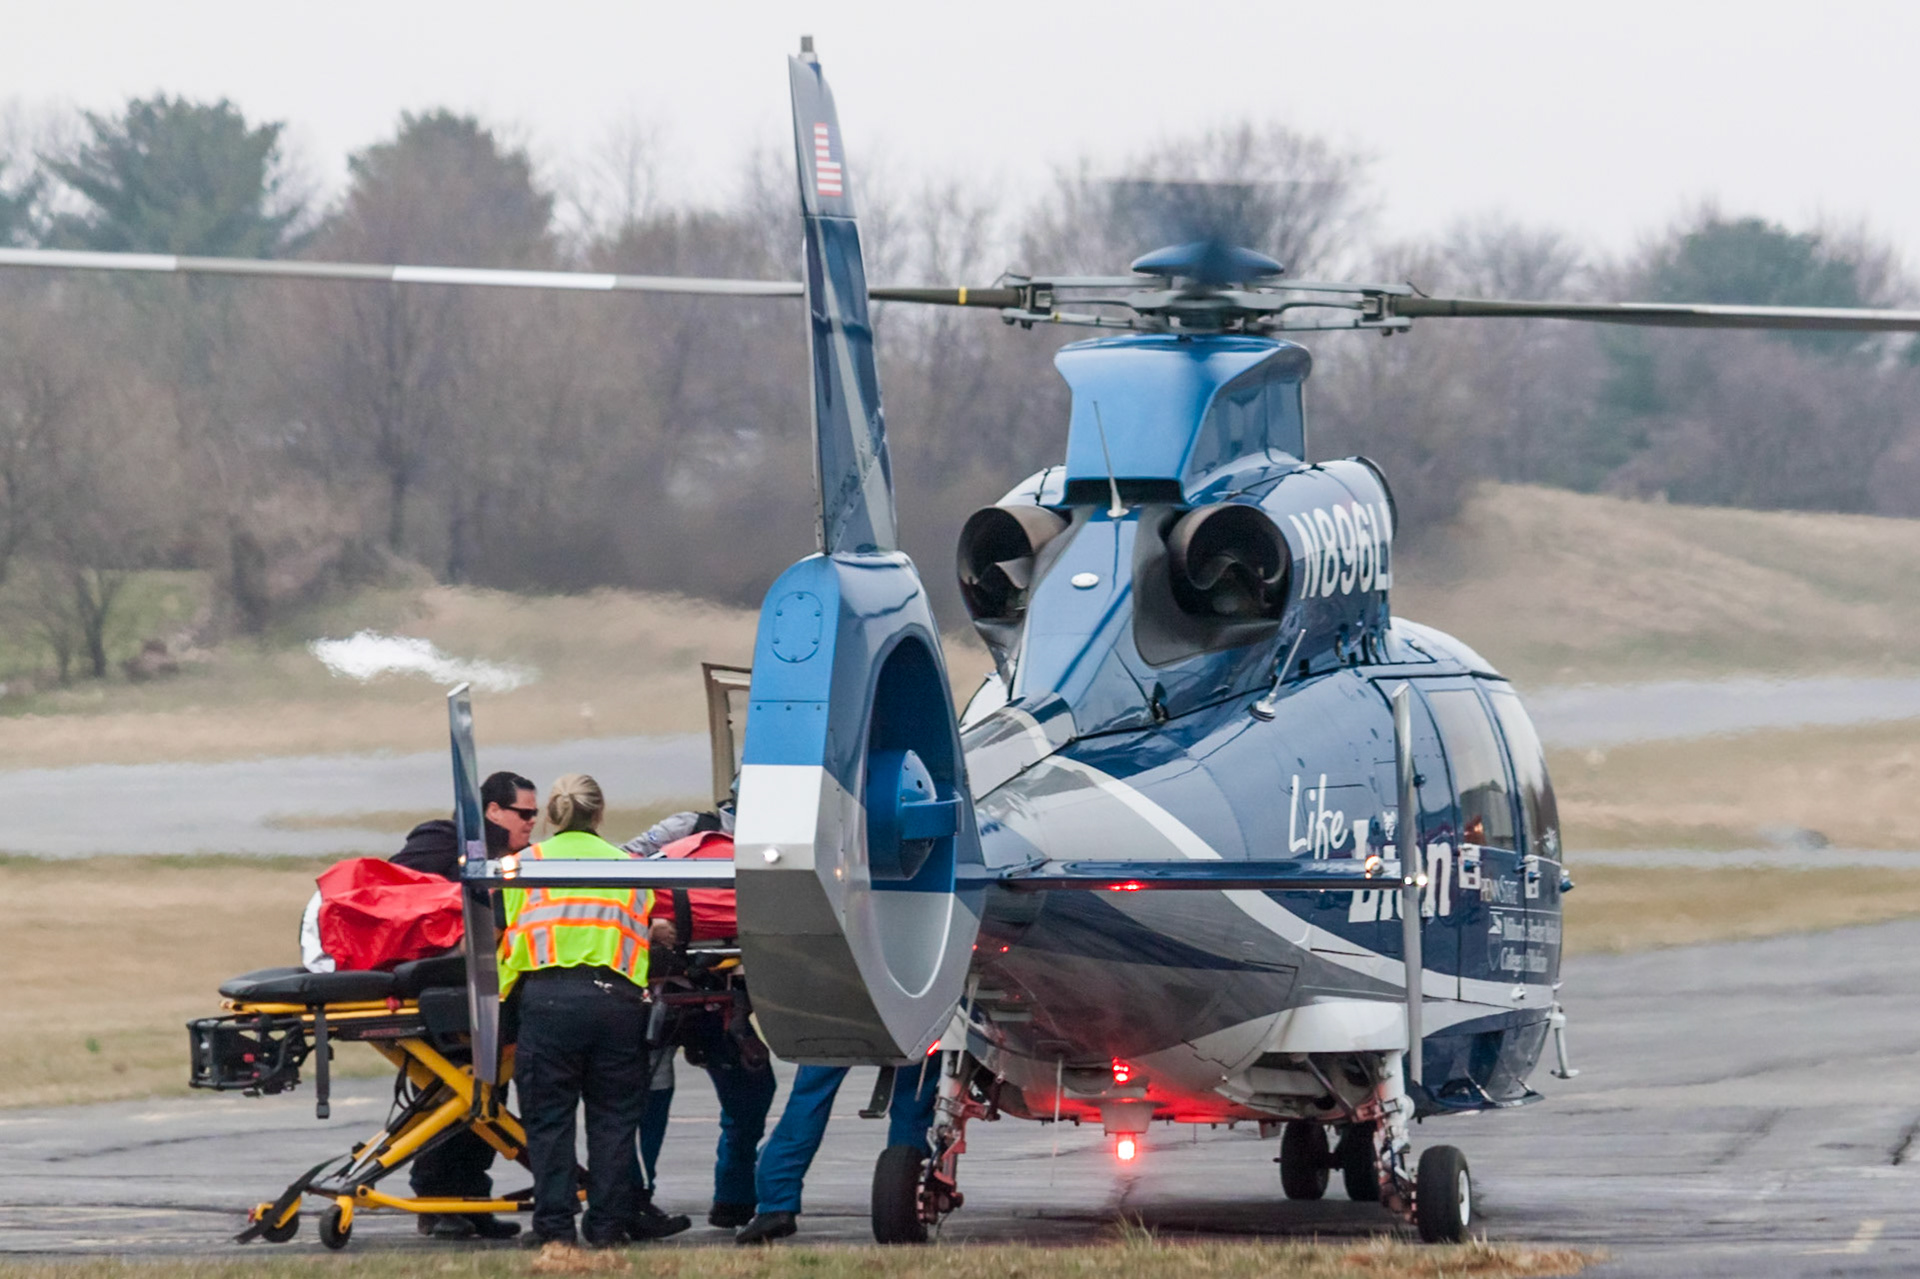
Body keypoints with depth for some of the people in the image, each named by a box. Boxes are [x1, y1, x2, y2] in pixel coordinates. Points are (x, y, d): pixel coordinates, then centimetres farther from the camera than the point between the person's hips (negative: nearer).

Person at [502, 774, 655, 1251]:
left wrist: (503, 990, 7)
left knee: (548, 1117, 4)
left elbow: (508, 938, 3)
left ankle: (555, 1227, -1)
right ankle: (608, 1225, 7)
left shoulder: (527, 863, 14)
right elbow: (644, 937, 10)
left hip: (549, 994, -1)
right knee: (614, 1117, 9)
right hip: (617, 994, 1)